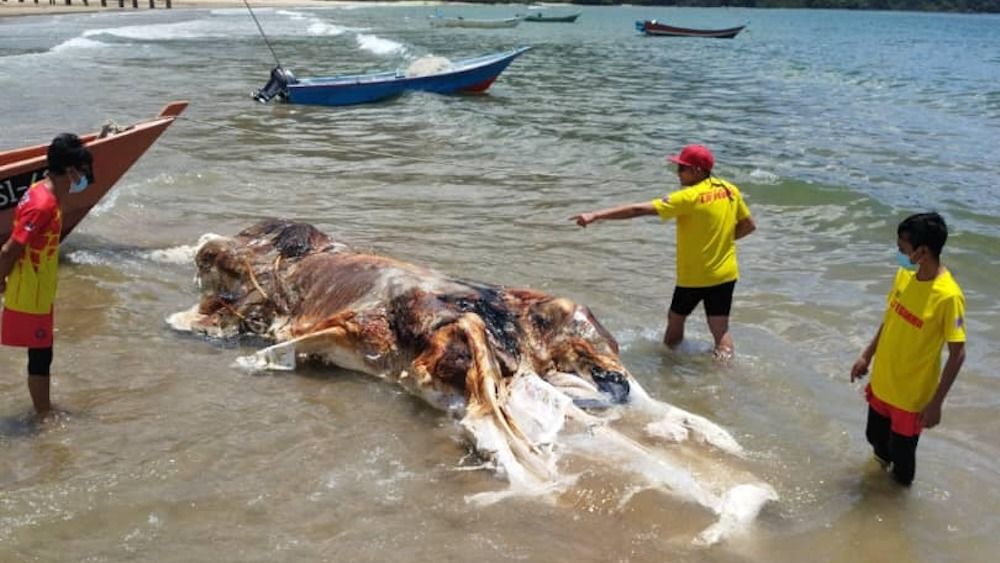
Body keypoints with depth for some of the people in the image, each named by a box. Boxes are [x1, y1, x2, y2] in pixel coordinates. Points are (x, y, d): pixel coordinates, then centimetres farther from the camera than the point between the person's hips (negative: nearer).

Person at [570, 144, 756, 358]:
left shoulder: (689, 197, -19)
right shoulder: (730, 190, 0)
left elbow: (639, 209, -22)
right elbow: (749, 225, 12)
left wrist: (595, 215, -22)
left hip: (694, 276, -5)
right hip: (726, 274, 5)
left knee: (675, 321, 18)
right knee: (721, 330, 9)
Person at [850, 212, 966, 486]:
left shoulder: (948, 296, -28)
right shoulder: (904, 275, -6)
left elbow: (957, 354, -21)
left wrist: (936, 403, -19)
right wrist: (867, 356, 14)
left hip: (912, 394, -6)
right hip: (882, 382, 6)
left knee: (901, 453, 13)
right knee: (876, 437, 26)